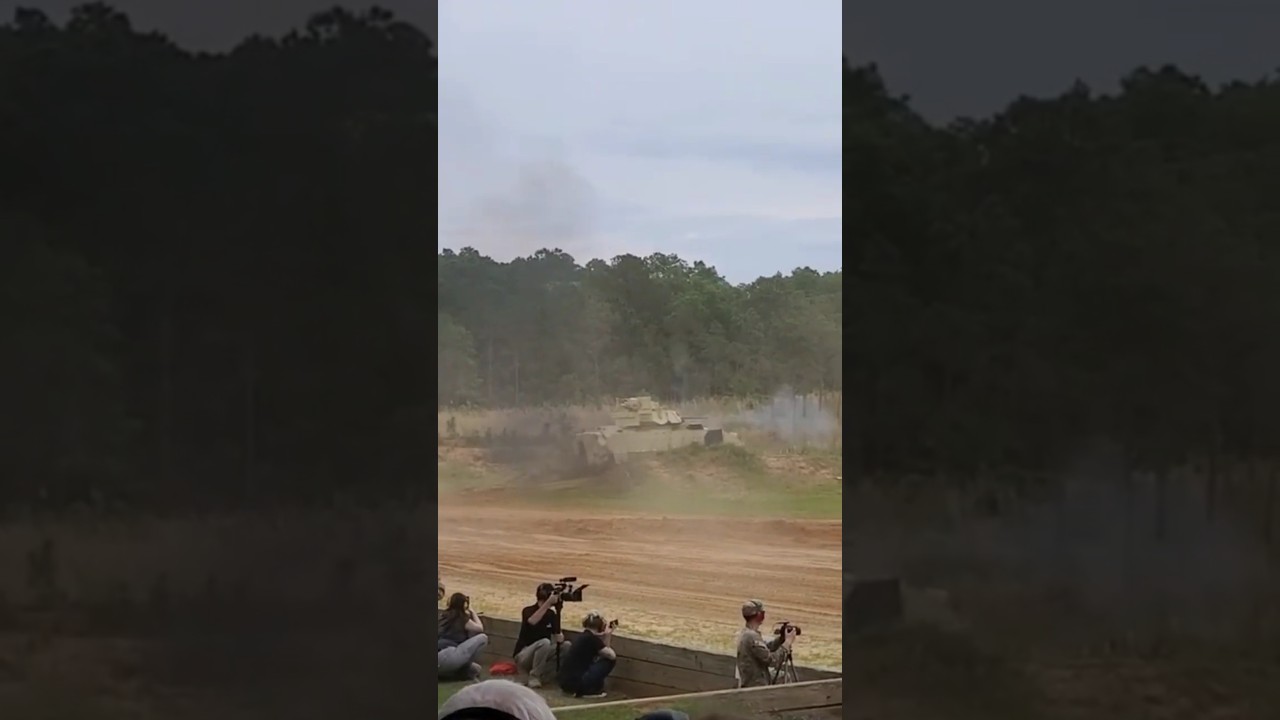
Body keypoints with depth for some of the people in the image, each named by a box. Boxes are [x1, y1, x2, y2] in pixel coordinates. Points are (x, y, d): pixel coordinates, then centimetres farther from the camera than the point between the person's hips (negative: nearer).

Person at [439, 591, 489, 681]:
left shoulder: (444, 615, 24)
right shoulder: (462, 617, 6)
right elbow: (480, 628, 21)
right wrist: (472, 613, 33)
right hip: (447, 657, -8)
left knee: (475, 668, 29)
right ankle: (463, 670, 0)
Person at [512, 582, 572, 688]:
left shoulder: (551, 613, 4)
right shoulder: (528, 611, -15)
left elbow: (557, 633, 6)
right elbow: (532, 621, -38)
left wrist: (560, 636, -20)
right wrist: (548, 603, -44)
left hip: (542, 655, 7)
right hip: (523, 657, -6)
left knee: (566, 646, -14)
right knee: (544, 642, -34)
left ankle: (543, 674, -5)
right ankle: (534, 676, -19)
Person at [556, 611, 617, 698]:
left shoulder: (582, 637, 19)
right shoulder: (591, 638, -8)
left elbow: (603, 651, 26)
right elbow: (612, 655, -4)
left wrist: (607, 635, 17)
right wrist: (607, 636, 12)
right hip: (575, 682, -9)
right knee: (610, 660, 1)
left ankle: (580, 689, 15)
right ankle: (589, 690, 4)